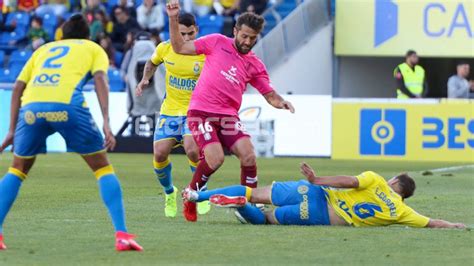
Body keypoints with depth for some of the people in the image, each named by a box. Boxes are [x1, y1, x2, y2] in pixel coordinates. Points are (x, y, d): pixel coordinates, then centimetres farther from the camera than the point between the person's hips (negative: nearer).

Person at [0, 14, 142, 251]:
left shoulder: (44, 49, 35)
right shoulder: (93, 49, 26)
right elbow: (100, 78, 6)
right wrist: (106, 123, -3)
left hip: (31, 106, 3)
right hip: (67, 105, -3)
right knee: (102, 168, 11)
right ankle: (121, 234, 0)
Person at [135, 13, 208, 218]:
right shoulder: (165, 49, -4)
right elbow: (152, 63, 19)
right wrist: (145, 79, 3)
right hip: (170, 110, 3)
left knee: (192, 151, -26)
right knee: (159, 154, -10)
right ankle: (169, 193, 21)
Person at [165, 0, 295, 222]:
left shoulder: (255, 65, 13)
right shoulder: (217, 42, 5)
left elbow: (270, 95, 15)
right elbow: (179, 48, 6)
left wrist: (281, 103, -8)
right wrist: (173, 19, -4)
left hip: (229, 116, 4)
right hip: (201, 112, -4)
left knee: (248, 156, -17)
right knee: (215, 158, -22)